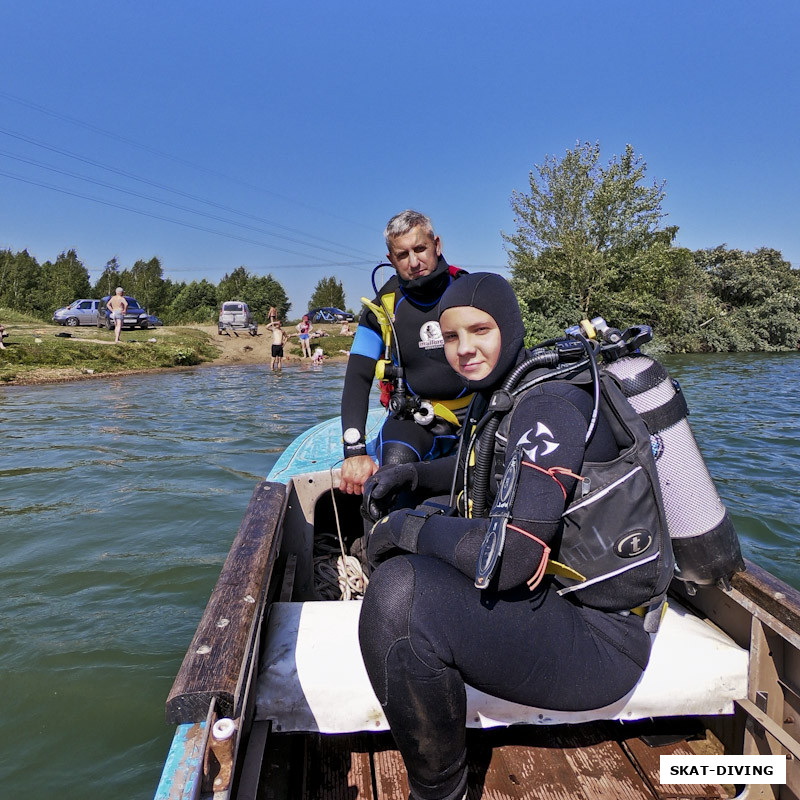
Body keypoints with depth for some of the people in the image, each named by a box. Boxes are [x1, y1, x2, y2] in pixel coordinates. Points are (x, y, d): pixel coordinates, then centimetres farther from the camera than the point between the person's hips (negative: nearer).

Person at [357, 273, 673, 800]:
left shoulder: (548, 404, -23)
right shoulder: (500, 392, 6)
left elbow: (509, 560, -31)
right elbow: (478, 467, 26)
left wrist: (409, 527, -16)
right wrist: (408, 473, 9)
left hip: (599, 638, -10)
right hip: (557, 591, 10)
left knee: (399, 595, -27)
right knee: (432, 526, 18)